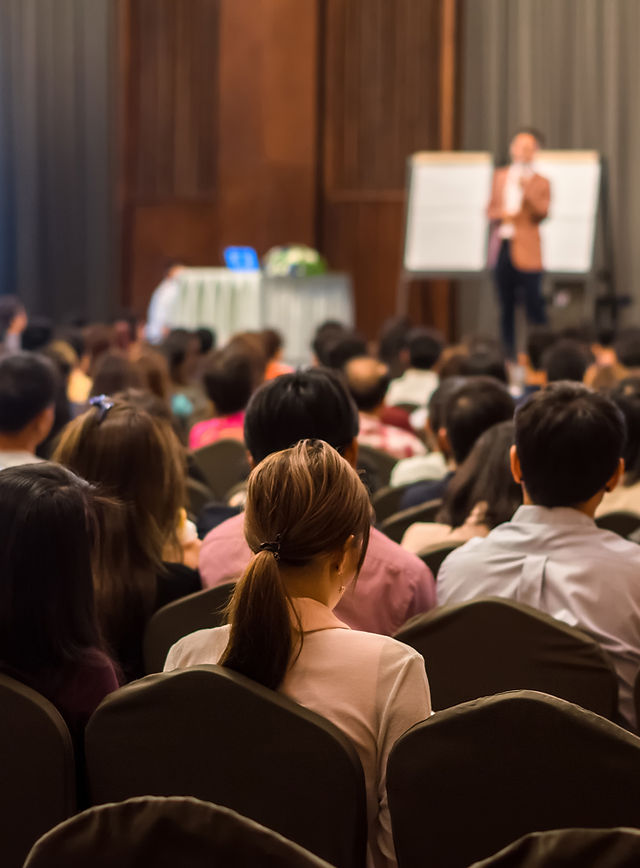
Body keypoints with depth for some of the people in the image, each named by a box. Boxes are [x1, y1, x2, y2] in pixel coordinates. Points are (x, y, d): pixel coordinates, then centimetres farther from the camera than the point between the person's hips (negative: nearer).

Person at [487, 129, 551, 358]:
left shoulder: (541, 183, 2)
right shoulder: (500, 176, 14)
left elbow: (542, 212, -10)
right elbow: (491, 208, 18)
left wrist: (527, 191, -23)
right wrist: (497, 214, -4)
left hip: (526, 252, -4)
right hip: (501, 247, 4)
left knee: (534, 306, -7)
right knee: (506, 308, 8)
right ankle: (508, 354, 14)